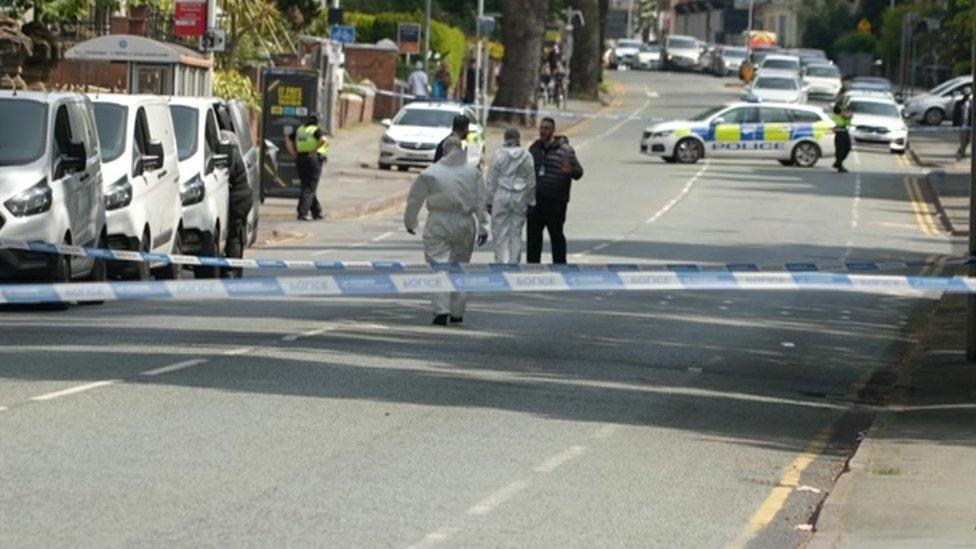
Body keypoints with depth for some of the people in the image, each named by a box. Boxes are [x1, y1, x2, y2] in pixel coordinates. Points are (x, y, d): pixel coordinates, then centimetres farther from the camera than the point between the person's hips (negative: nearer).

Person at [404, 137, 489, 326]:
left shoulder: (430, 173, -1)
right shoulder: (473, 172, 4)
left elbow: (414, 199, 6)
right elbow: (481, 201, 4)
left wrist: (410, 222, 20)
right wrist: (482, 227, 9)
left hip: (438, 223, -2)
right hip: (464, 225, 2)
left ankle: (441, 310, -16)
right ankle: (457, 312, 17)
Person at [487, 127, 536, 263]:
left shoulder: (498, 155, -5)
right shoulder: (527, 156, 1)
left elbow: (491, 181, -3)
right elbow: (531, 182, 4)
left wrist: (489, 202, 4)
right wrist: (531, 202, 12)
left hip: (501, 197, -2)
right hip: (520, 198, 2)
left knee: (501, 233, 1)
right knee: (516, 233, 10)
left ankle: (502, 261, -11)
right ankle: (514, 262, 11)